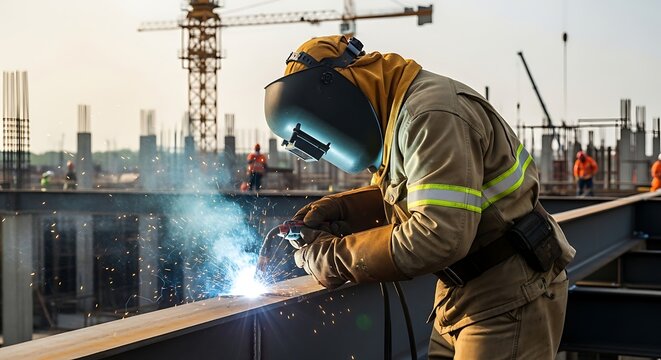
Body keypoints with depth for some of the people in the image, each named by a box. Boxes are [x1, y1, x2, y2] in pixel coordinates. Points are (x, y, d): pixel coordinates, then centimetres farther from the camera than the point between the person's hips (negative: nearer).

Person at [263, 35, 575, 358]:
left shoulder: (432, 114, -24)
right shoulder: (396, 111, 7)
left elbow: (439, 236, -31)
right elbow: (395, 193, 19)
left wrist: (337, 259, -22)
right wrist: (336, 210, 0)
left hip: (509, 297, -9)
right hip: (463, 295, 9)